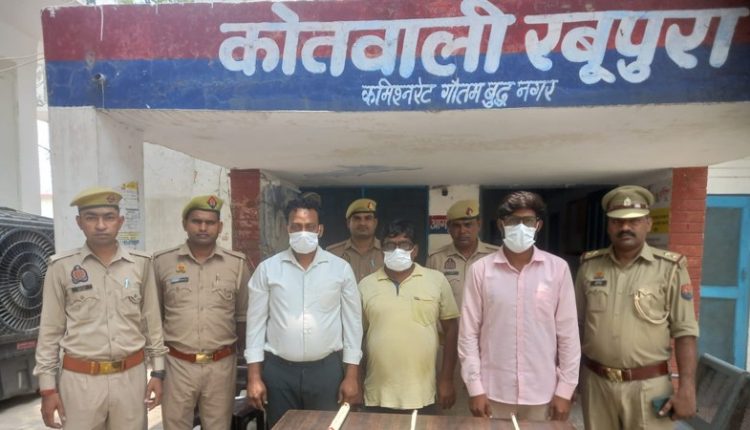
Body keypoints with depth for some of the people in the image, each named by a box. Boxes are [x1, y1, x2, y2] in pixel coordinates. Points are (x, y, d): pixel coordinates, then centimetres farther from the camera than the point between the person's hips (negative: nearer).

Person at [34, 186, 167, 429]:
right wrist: (47, 386, 1)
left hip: (132, 376, 1)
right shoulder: (61, 267, -4)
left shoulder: (141, 264, 0)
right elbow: (50, 330, 1)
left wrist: (158, 371, 5)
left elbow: (152, 321, 5)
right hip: (79, 379, -1)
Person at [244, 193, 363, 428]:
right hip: (278, 370, 1)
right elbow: (256, 323, 1)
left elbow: (352, 323, 0)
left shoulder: (341, 268, -2)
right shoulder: (267, 269, -2)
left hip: (327, 369, 0)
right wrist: (254, 376, -2)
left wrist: (352, 375, -2)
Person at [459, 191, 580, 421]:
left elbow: (568, 333, 0)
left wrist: (565, 390, 0)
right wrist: (475, 387, -5)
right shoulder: (480, 269, -5)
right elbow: (469, 333, -3)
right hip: (494, 392, 0)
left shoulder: (558, 268, -3)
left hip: (542, 393, 1)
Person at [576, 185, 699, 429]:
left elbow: (684, 332, -6)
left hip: (648, 386, -2)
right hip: (595, 382, 3)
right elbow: (576, 323, 8)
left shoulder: (670, 268, -6)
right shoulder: (589, 266, 2)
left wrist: (687, 388, -11)